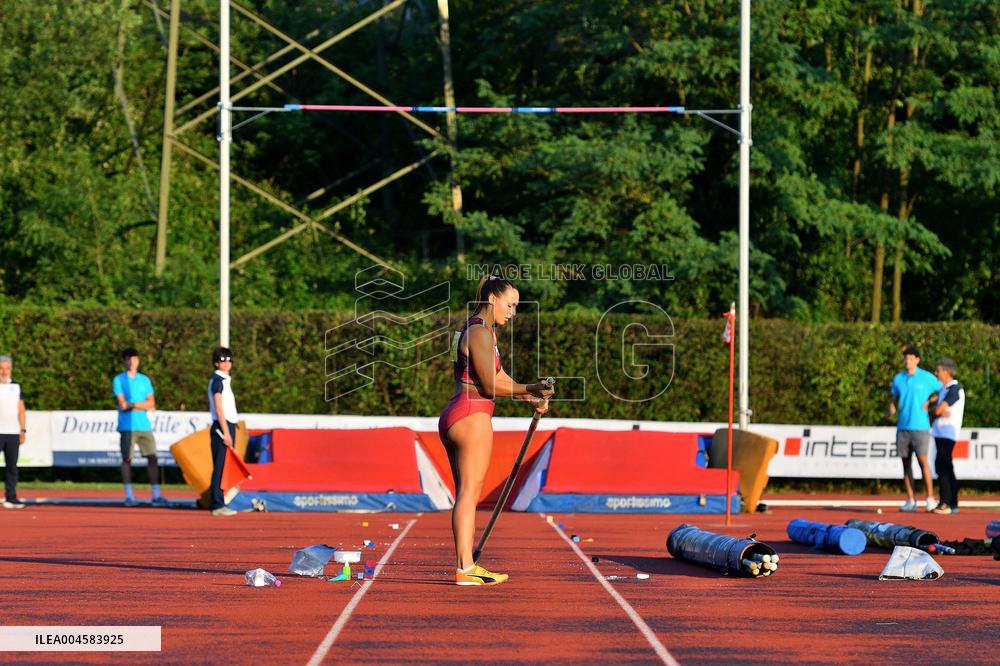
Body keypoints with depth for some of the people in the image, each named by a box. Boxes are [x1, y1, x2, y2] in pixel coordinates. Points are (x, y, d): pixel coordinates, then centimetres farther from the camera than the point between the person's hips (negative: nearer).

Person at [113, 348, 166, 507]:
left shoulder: (145, 380, 15)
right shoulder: (118, 380, 2)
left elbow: (152, 404, 6)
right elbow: (122, 404, -8)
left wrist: (132, 405, -7)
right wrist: (142, 405, -2)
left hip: (145, 426, 4)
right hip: (127, 426, -4)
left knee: (152, 458, -1)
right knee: (127, 459, -3)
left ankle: (156, 495, 0)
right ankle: (129, 496, 0)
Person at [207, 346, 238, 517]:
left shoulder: (225, 380, 20)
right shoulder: (217, 380, -8)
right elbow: (218, 408, -15)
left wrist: (230, 431, 14)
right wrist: (226, 432, -20)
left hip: (227, 426, 10)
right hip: (222, 426, -10)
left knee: (223, 467, 9)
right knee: (220, 466, -11)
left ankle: (217, 503, 12)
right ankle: (217, 505, -13)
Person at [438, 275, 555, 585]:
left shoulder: (485, 332, 21)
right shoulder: (480, 333, -11)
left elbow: (500, 378, 21)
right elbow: (490, 385, -15)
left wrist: (530, 398, 14)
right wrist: (529, 390, -19)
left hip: (454, 419, 10)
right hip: (472, 416, -10)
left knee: (465, 494, 10)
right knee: (470, 491, -12)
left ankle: (466, 565, 11)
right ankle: (465, 568, -17)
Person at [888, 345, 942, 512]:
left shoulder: (927, 378, -1)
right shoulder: (898, 378, 10)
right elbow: (893, 396, 21)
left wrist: (930, 402, -4)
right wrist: (892, 407, 1)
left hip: (920, 426, -4)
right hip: (902, 426, 4)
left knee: (922, 459, -14)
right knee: (906, 462, 4)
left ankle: (930, 498, -11)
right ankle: (910, 501, 7)